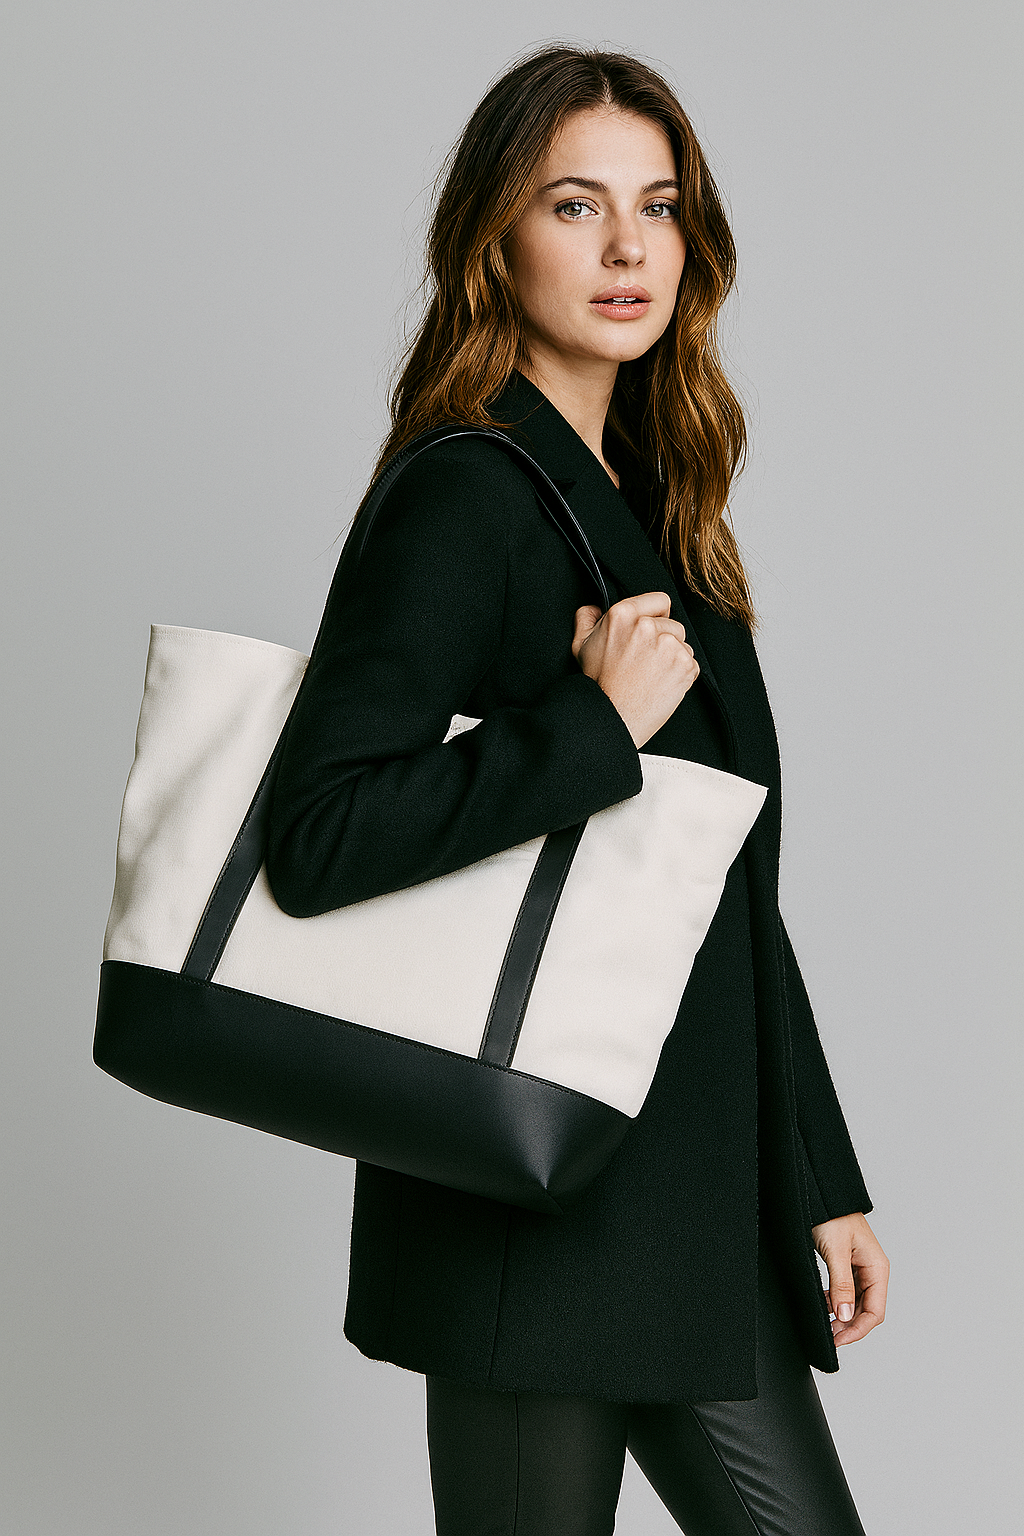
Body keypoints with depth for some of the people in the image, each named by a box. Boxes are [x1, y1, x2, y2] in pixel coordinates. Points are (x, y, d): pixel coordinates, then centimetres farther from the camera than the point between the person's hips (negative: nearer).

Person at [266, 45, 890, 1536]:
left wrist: (824, 1178, 14)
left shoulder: (653, 506, 13)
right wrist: (596, 725, -22)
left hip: (700, 1188, 8)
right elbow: (317, 837, -23)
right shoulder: (461, 497, -12)